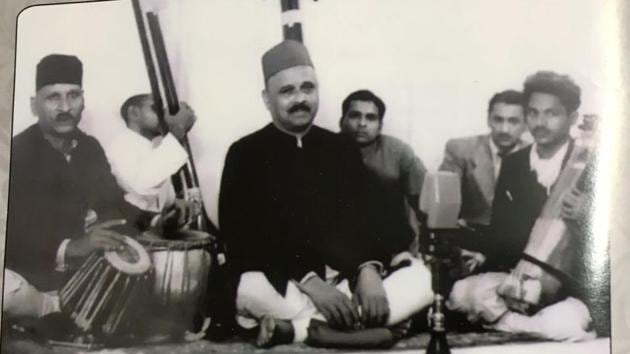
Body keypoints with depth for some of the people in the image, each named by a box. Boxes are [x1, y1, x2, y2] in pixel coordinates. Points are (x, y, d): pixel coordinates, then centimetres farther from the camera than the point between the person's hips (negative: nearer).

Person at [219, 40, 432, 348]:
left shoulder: (342, 149, 12)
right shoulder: (245, 154, 0)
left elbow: (365, 219, 9)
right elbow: (240, 238, -8)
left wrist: (368, 270, -14)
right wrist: (307, 281, -20)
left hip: (347, 280, 5)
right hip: (282, 284, -4)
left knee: (421, 276, -18)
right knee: (250, 288, -37)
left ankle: (293, 328, -26)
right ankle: (357, 323, -24)